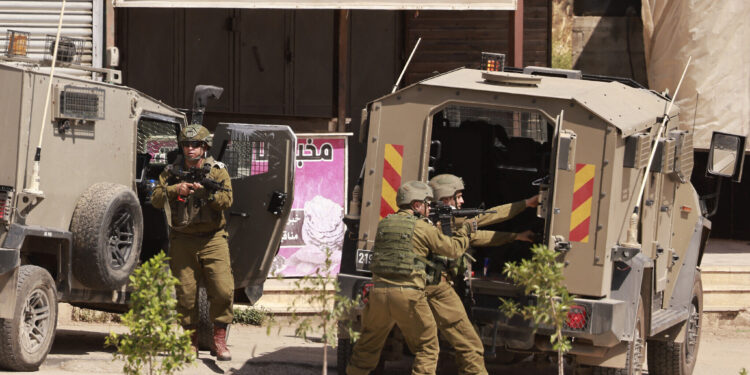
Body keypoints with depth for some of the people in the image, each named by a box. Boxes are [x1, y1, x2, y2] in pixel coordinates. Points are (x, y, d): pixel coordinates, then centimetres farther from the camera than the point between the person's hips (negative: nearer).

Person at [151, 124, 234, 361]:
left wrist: (207, 192, -25)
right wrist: (175, 189, -17)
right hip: (182, 241, 1)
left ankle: (219, 341, 1)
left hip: (212, 240, -1)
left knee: (223, 291, -11)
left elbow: (226, 201, -9)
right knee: (185, 294, 1)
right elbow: (156, 199, -1)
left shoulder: (218, 171, 4)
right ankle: (191, 342, 14)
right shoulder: (171, 172, 8)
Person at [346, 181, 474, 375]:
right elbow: (453, 248, 6)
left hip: (379, 292, 5)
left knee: (368, 345, 18)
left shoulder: (384, 224, 13)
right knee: (427, 348, 8)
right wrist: (465, 231, 26)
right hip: (407, 294, -5)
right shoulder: (423, 228, -2)